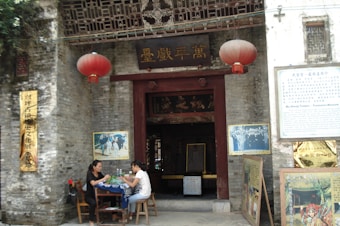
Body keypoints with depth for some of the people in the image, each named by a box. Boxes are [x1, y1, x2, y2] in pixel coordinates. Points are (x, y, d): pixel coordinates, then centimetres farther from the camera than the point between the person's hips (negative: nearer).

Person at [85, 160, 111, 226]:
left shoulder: (99, 173, 6)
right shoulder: (89, 173, -13)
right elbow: (93, 183, -30)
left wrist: (107, 178, -13)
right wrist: (103, 179, -31)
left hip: (98, 195, 6)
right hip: (89, 196, -6)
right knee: (93, 203, -38)